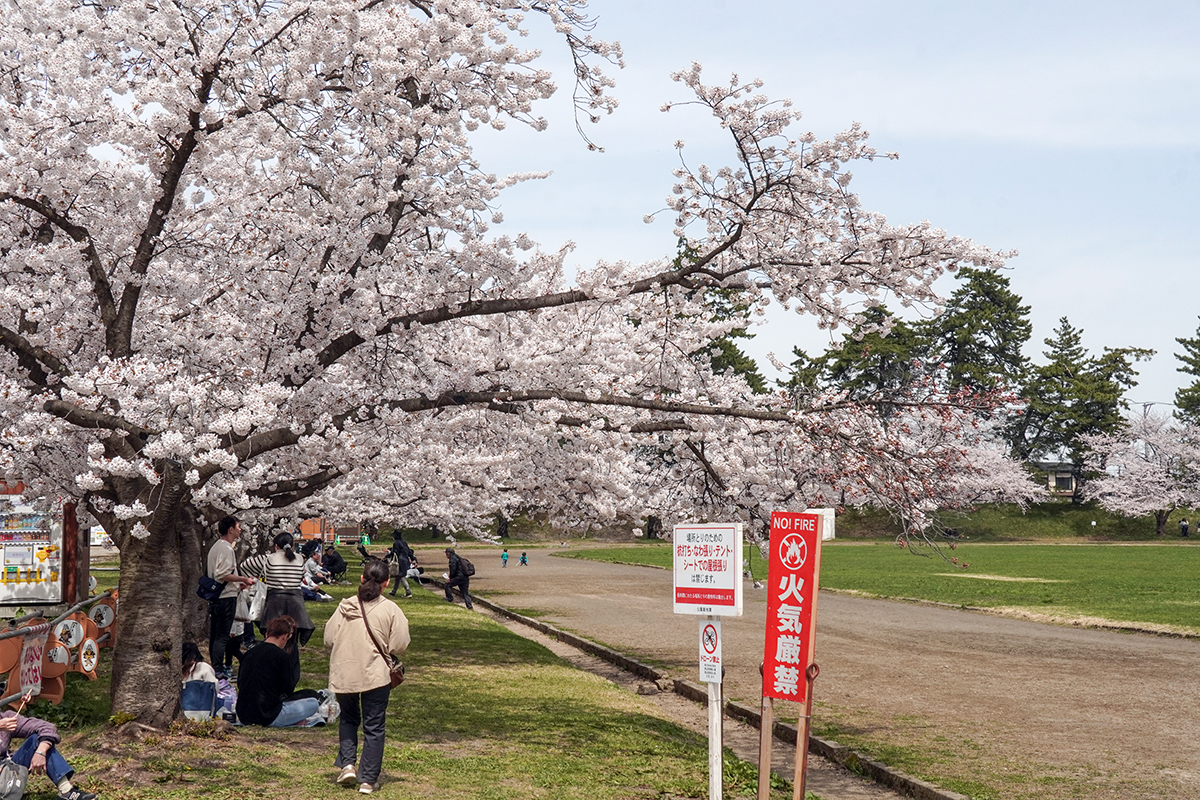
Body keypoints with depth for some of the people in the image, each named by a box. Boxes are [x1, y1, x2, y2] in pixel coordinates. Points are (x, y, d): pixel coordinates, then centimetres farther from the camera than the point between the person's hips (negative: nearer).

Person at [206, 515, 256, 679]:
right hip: (226, 597, -10)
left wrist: (237, 584, 20)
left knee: (215, 634, 13)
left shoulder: (215, 546, 16)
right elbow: (223, 575, -24)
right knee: (222, 636, -8)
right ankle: (218, 670, -8)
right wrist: (243, 579, -16)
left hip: (215, 596, 10)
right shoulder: (226, 548, -16)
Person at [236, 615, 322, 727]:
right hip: (268, 717, -7)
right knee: (314, 700, 5)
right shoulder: (282, 657, -11)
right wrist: (296, 666, 10)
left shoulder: (249, 654, 7)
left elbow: (240, 684, 15)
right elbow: (288, 689, -5)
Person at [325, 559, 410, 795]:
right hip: (376, 676, -2)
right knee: (374, 727, 7)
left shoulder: (344, 607, -3)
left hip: (343, 675, 2)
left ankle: (347, 764, 9)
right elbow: (399, 646, -9)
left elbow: (329, 639, 0)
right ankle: (368, 779, 8)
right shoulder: (390, 610, -9)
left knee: (348, 720, 23)